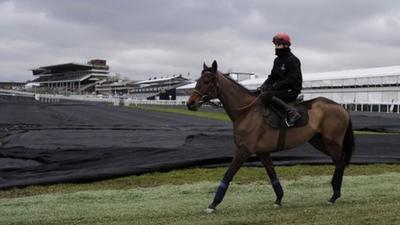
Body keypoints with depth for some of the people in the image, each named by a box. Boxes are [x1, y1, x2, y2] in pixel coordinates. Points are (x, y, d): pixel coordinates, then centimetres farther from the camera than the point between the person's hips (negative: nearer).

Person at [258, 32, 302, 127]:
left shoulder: (292, 60, -11)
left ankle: (291, 111, -32)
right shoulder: (277, 60, 16)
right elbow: (272, 76, 20)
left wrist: (276, 86, -24)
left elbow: (291, 80, -19)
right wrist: (264, 85, 0)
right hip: (281, 88, 10)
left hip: (291, 91, -10)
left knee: (266, 95, -29)